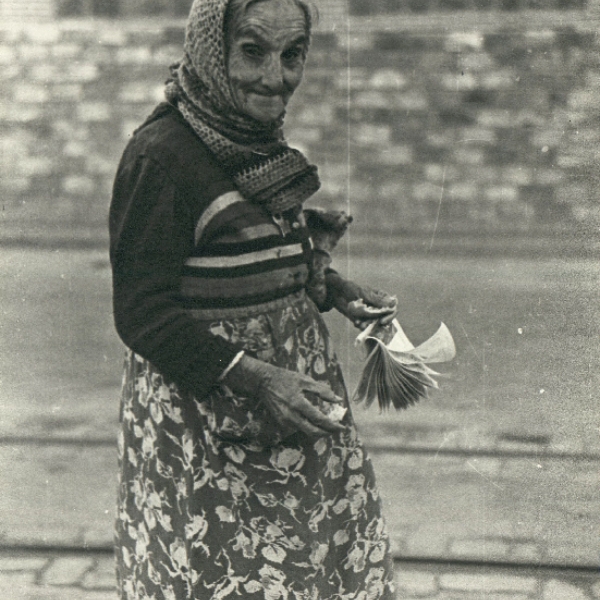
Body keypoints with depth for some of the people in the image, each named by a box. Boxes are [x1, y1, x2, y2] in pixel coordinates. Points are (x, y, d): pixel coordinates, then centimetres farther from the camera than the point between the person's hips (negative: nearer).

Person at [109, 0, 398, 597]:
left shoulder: (255, 139, 6)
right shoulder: (160, 155, -21)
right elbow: (143, 316, -21)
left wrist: (336, 292, 5)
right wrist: (255, 379, -26)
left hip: (287, 388, 9)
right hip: (202, 419, -8)